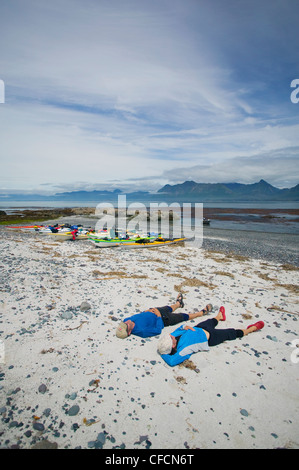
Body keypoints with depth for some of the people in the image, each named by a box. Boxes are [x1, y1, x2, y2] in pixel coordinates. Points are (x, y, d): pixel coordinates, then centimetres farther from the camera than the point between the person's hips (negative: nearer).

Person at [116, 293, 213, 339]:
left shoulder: (126, 320, -19)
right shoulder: (141, 331, -41)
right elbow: (158, 330, -33)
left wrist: (146, 311, -11)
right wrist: (158, 316, -26)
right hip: (163, 319, -6)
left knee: (169, 309, 32)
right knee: (183, 316, 12)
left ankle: (178, 303, 68)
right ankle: (202, 312, 36)